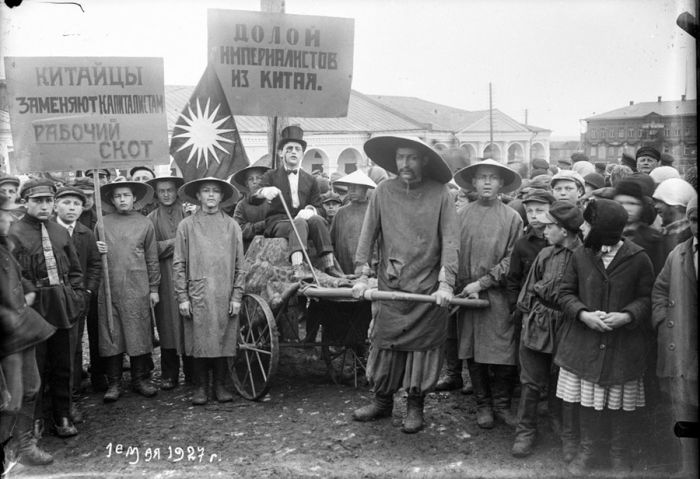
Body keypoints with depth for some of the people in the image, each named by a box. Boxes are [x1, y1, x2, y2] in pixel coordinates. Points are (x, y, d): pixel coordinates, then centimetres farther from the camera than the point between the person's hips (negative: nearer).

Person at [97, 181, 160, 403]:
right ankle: (114, 383, 12)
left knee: (140, 335, 2)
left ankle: (141, 379, 14)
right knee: (110, 336, 2)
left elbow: (152, 259, 8)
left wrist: (154, 288, 5)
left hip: (138, 289, -1)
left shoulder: (145, 223, 7)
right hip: (108, 288, 1)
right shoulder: (103, 223, 9)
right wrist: (96, 250, -7)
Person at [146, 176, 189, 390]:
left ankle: (192, 372, 10)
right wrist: (176, 242, -9)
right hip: (164, 278, 0)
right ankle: (169, 375, 9)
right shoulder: (152, 218, 8)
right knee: (168, 323, 2)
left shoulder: (186, 213, 8)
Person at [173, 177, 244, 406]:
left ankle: (220, 385, 17)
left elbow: (239, 265, 9)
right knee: (199, 343, 1)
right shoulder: (186, 225, 5)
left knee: (224, 342, 4)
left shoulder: (232, 225, 9)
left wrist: (236, 296, 2)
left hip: (225, 297, 1)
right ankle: (200, 387, 14)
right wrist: (182, 297, -2)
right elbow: (179, 264, 4)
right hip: (197, 296, -1)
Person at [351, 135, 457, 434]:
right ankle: (382, 401, 25)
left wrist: (446, 283, -13)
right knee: (385, 344, 8)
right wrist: (362, 276, -4)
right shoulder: (383, 192, 2)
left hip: (428, 287, -1)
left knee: (423, 346, 5)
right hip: (390, 285, 2)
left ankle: (415, 406, 22)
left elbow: (449, 240, -5)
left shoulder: (439, 194, -3)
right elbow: (368, 235, 2)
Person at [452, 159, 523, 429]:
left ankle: (501, 404, 18)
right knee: (473, 353, 7)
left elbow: (512, 259, -3)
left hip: (499, 295, -1)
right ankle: (483, 405, 20)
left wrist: (481, 283, -10)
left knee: (503, 353, 0)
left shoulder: (512, 218, 2)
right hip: (467, 293, 1)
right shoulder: (462, 216, 5)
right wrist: (465, 287, -6)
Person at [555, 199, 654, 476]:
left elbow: (646, 298, -2)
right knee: (587, 400, 10)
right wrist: (583, 314, -14)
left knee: (620, 404, 11)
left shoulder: (638, 259, -9)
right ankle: (587, 450, 29)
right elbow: (566, 293, 3)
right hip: (584, 345, 2)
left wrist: (627, 316, -20)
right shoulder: (580, 256, -2)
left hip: (623, 346, -2)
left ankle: (618, 453, 31)